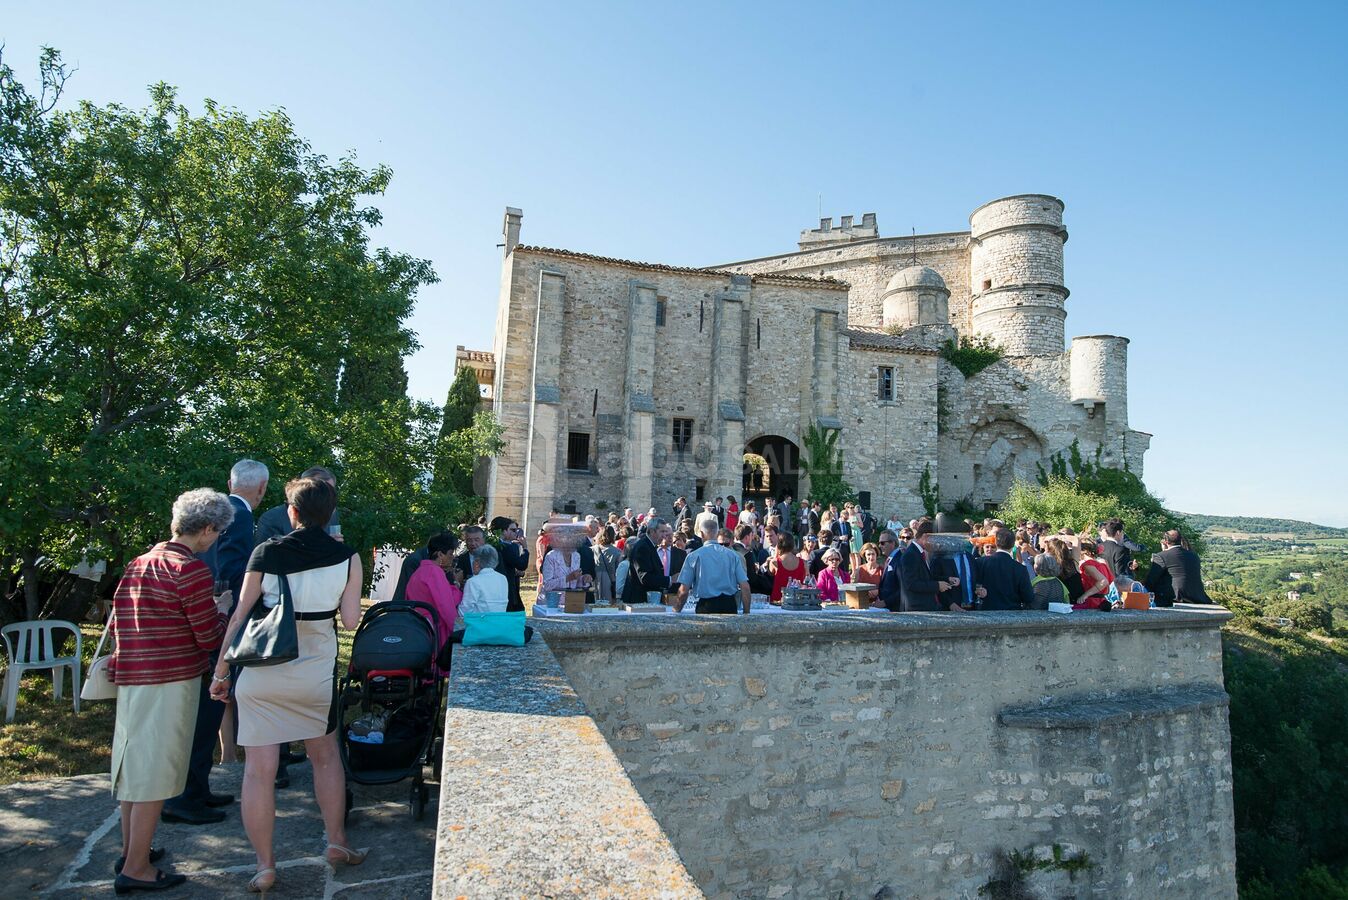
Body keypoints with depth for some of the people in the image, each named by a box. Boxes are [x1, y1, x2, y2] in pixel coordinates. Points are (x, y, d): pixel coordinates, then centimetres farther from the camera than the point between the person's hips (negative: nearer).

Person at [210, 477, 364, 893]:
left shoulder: (266, 553, -4)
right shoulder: (347, 557, -4)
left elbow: (240, 615, -3)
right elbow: (351, 620, -6)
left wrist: (221, 671, 6)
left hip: (261, 674, -1)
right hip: (316, 675, 1)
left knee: (259, 768, 8)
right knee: (325, 755, 21)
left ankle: (265, 866, 15)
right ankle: (337, 843, 30)